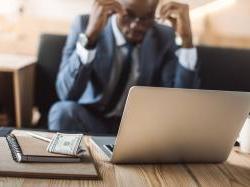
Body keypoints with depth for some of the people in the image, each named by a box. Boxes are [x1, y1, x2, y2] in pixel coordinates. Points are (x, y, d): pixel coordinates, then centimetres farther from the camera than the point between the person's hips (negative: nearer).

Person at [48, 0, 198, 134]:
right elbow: (67, 93, -22)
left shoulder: (164, 37, -3)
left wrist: (186, 39, -24)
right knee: (64, 111, -32)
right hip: (90, 123, -1)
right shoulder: (85, 24, -10)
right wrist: (89, 36, -34)